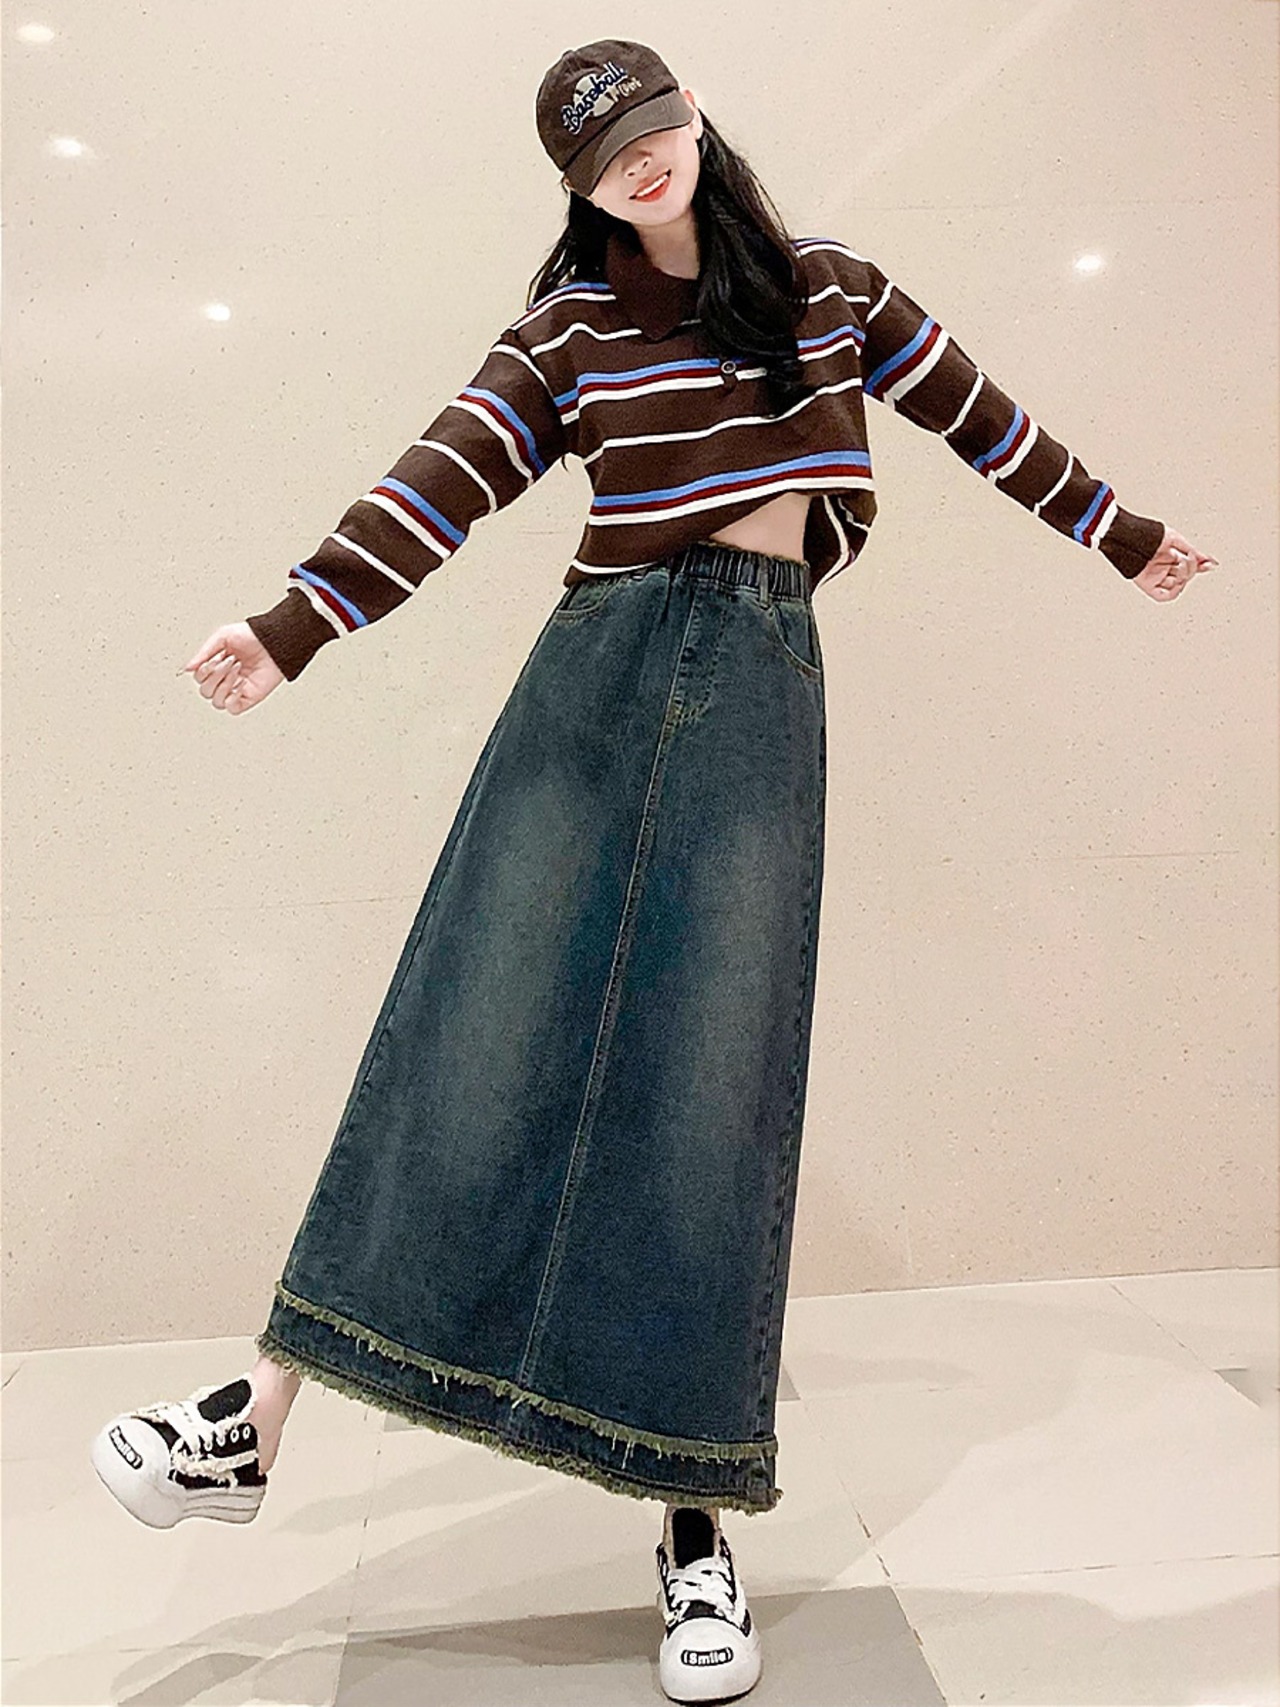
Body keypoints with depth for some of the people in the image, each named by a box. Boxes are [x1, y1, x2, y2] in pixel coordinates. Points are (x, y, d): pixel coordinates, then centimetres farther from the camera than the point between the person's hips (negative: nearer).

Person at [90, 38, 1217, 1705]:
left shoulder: (832, 285, 17)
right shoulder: (569, 326, 12)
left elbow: (977, 414, 24)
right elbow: (441, 486, 2)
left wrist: (1123, 534, 30)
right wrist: (289, 630, -8)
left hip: (765, 675, 1)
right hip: (604, 660, 0)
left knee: (717, 1078, -5)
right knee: (473, 1020, -8)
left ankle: (694, 1522, 3)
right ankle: (260, 1418, 2)